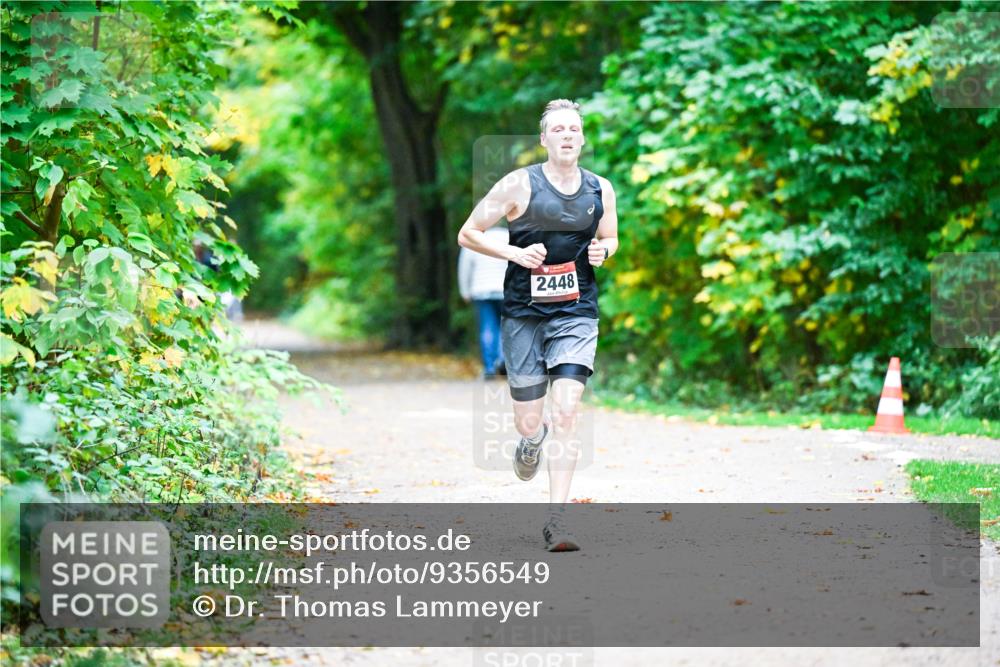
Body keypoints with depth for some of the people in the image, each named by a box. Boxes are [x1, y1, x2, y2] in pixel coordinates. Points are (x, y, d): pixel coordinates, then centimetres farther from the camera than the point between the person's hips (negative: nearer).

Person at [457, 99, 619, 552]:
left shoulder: (600, 190, 5)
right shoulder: (519, 185, -6)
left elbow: (610, 237, 22)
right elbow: (467, 235, -2)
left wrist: (603, 251, -1)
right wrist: (515, 253, -16)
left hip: (576, 314, 1)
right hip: (523, 313, -1)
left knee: (566, 411, -15)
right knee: (528, 420, 3)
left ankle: (556, 520, -14)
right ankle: (533, 439, 44)